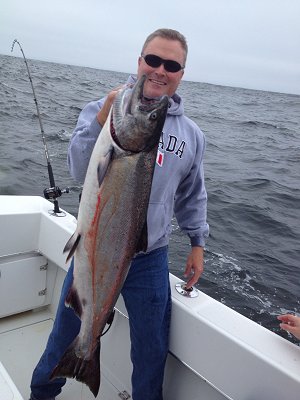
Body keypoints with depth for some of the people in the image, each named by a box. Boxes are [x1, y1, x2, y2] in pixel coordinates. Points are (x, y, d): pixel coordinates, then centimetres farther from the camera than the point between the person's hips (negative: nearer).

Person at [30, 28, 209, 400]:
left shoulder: (191, 134, 3)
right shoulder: (102, 109, -7)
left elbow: (192, 195, 13)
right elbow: (79, 170, -19)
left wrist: (197, 242, 13)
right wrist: (104, 118, -31)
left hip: (151, 261, 2)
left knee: (152, 354, 14)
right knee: (66, 338, 20)